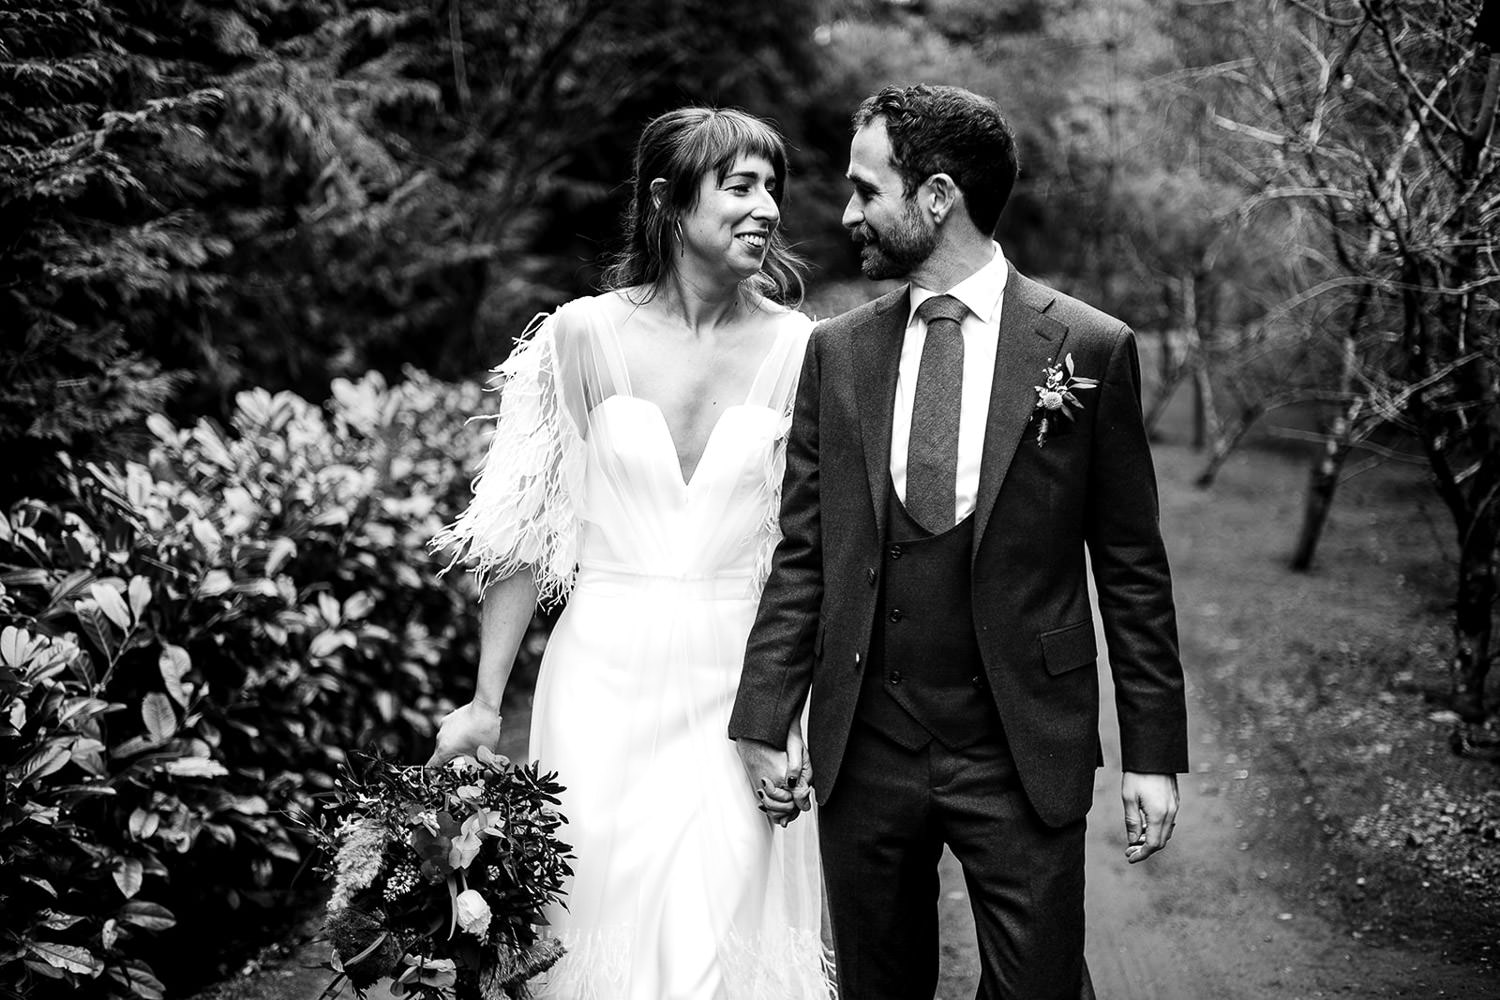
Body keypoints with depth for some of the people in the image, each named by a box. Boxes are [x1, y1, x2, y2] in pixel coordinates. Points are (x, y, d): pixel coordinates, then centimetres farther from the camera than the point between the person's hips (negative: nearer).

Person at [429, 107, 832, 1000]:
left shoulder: (797, 349, -2)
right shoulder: (583, 337, -3)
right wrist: (485, 701, 0)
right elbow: (523, 535, 1)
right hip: (605, 682, 0)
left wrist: (786, 719, -8)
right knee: (607, 926, 7)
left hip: (737, 686, 0)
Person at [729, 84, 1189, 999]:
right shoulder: (836, 352, 5)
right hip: (861, 759, 3)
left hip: (1025, 758, -3)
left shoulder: (1090, 349, -3)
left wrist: (1153, 753, -2)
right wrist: (764, 720, -2)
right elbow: (800, 554, 6)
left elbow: (1132, 569, -1)